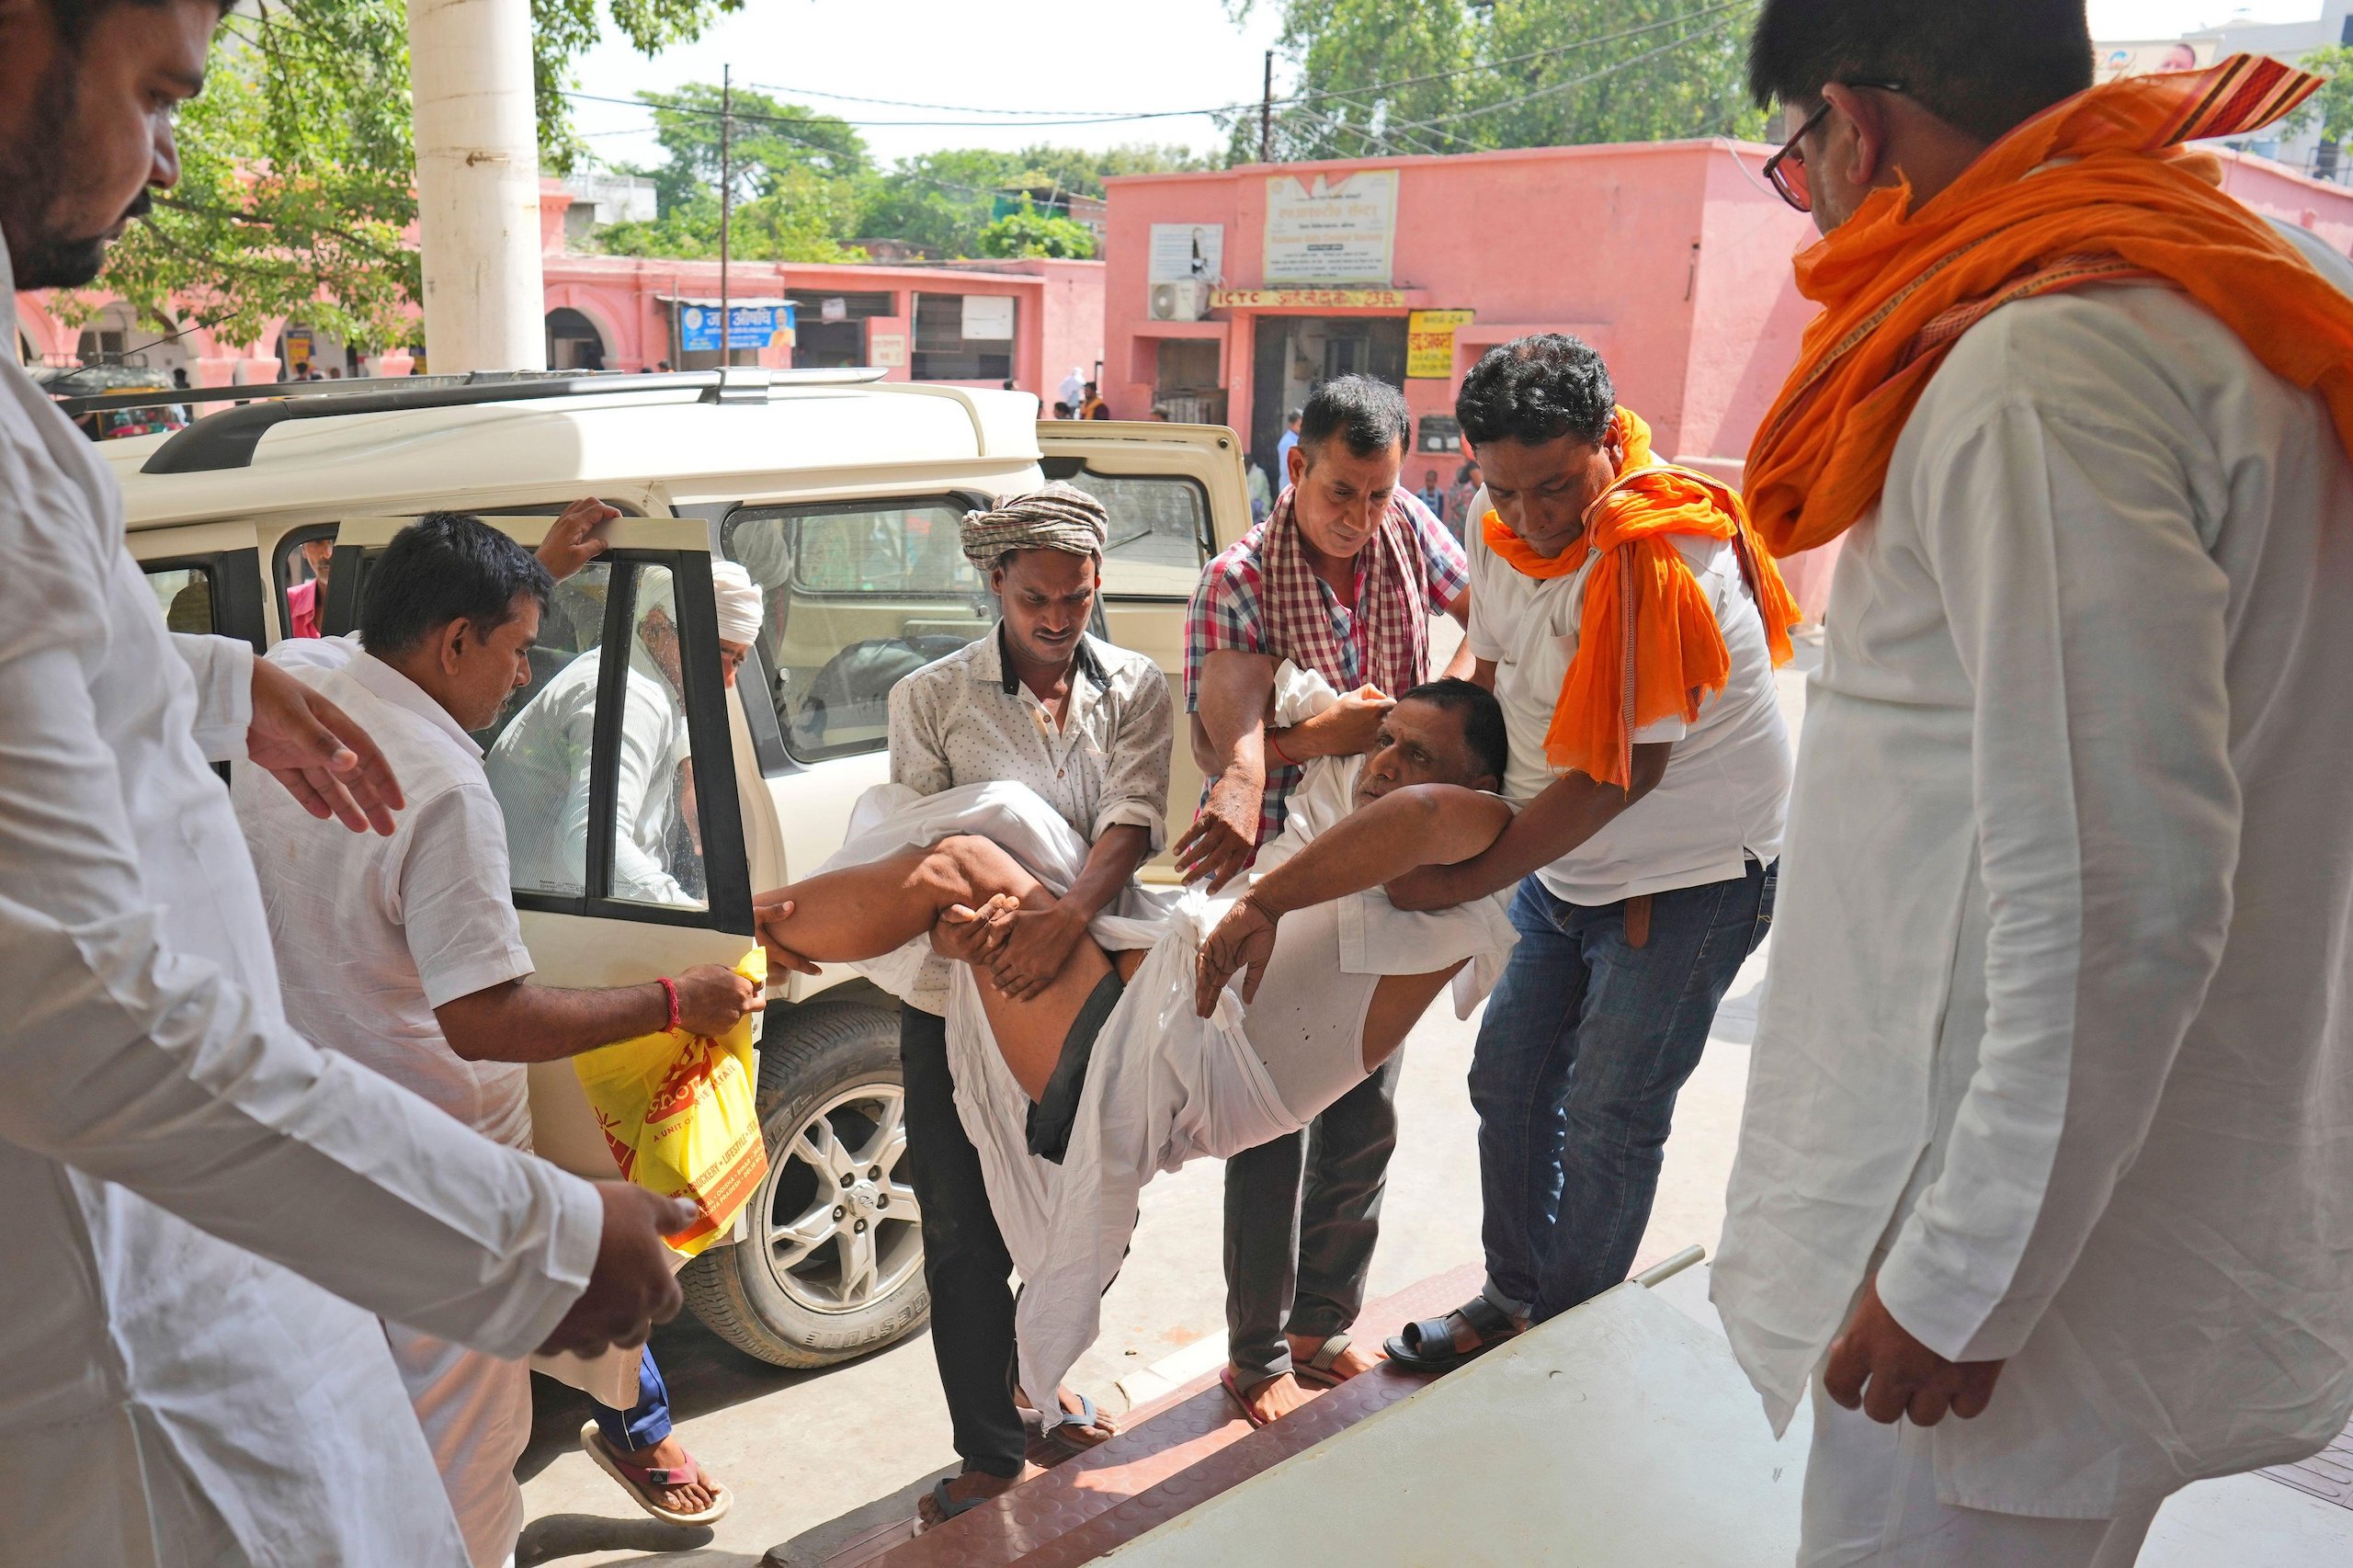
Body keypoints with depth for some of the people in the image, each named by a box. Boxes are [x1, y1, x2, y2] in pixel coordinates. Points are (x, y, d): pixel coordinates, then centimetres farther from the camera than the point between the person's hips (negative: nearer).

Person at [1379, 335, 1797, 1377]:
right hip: (1564, 864, 8)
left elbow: (1621, 772, -27)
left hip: (1689, 875, -8)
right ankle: (1511, 1300, 33)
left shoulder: (1656, 555, -28)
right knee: (1508, 1078, 14)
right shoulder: (1502, 529, -4)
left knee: (1607, 1119, 0)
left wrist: (1463, 882, -22)